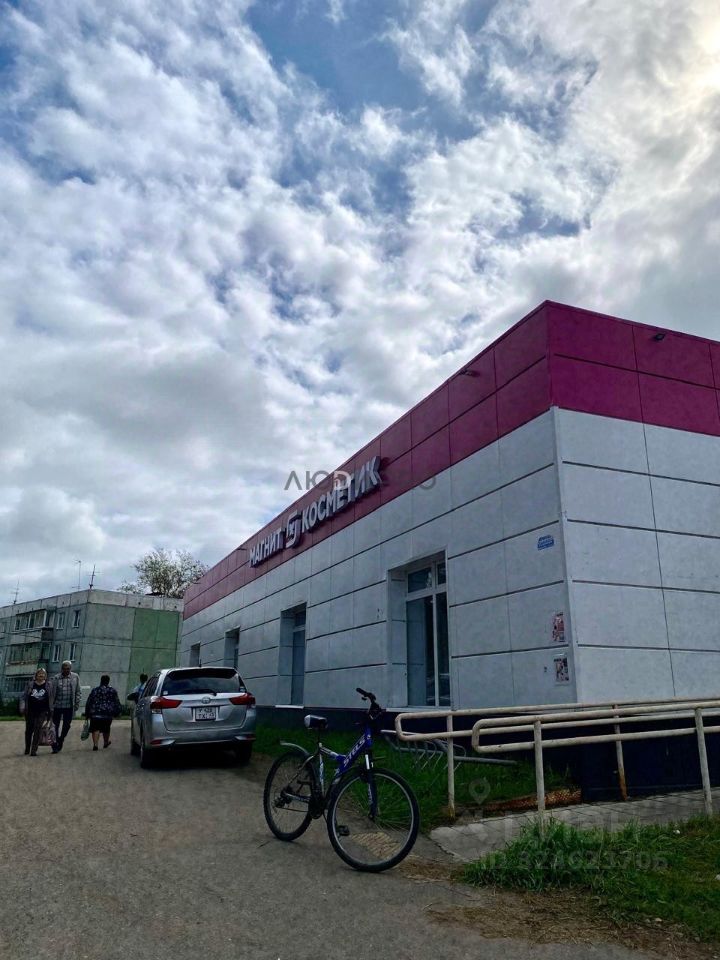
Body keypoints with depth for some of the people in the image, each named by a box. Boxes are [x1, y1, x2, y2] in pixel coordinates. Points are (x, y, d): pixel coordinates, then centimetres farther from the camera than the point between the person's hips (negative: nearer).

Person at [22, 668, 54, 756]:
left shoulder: (49, 685, 4)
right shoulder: (30, 684, 5)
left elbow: (51, 698, 6)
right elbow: (24, 696, 9)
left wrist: (50, 711, 2)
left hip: (42, 711, -2)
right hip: (30, 711, 2)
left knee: (37, 730, -10)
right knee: (29, 730, 11)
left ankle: (34, 750, -9)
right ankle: (27, 749, 29)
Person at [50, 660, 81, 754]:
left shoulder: (75, 677, 1)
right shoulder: (56, 678, -3)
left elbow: (77, 692, 5)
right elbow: (52, 692, -2)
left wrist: (77, 704, -1)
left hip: (69, 707, 1)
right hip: (57, 706, 0)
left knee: (66, 726, 5)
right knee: (55, 725, 5)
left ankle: (60, 743, 23)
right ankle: (55, 745, 18)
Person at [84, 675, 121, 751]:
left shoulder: (95, 690, 6)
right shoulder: (113, 691, 5)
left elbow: (88, 703, 7)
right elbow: (117, 703, 6)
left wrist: (87, 714, 13)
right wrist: (116, 713, 18)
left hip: (95, 714, -1)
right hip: (108, 714, 1)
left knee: (95, 729, 0)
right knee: (106, 729, 17)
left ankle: (95, 744, -16)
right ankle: (106, 742, 34)